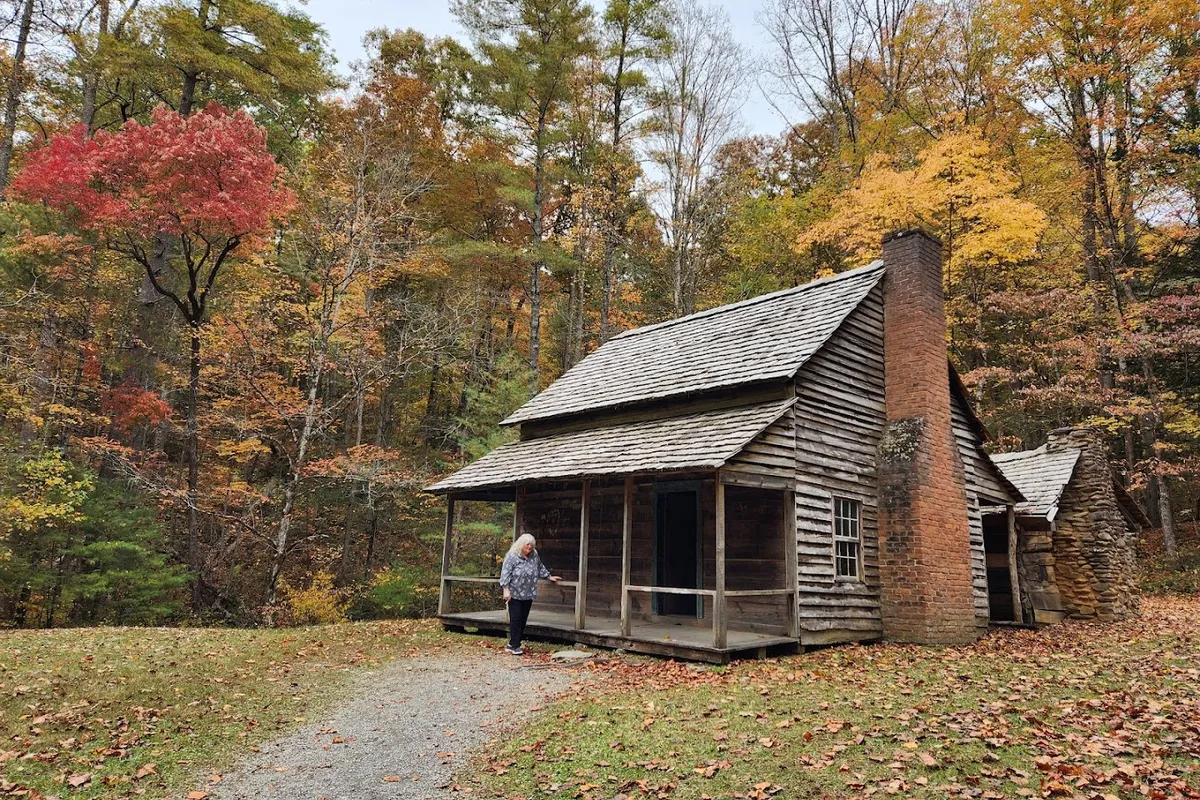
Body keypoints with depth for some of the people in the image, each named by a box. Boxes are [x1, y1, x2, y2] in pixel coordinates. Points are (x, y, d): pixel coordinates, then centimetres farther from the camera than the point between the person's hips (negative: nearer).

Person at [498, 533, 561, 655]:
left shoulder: (534, 556, 7)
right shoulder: (512, 556, -11)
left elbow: (541, 568, 24)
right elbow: (505, 573, -14)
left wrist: (549, 576, 28)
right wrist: (506, 589, -20)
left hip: (528, 595, 6)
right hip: (514, 594, -6)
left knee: (523, 620, 7)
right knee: (516, 620, -5)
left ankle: (512, 645, 17)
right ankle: (515, 646, 3)